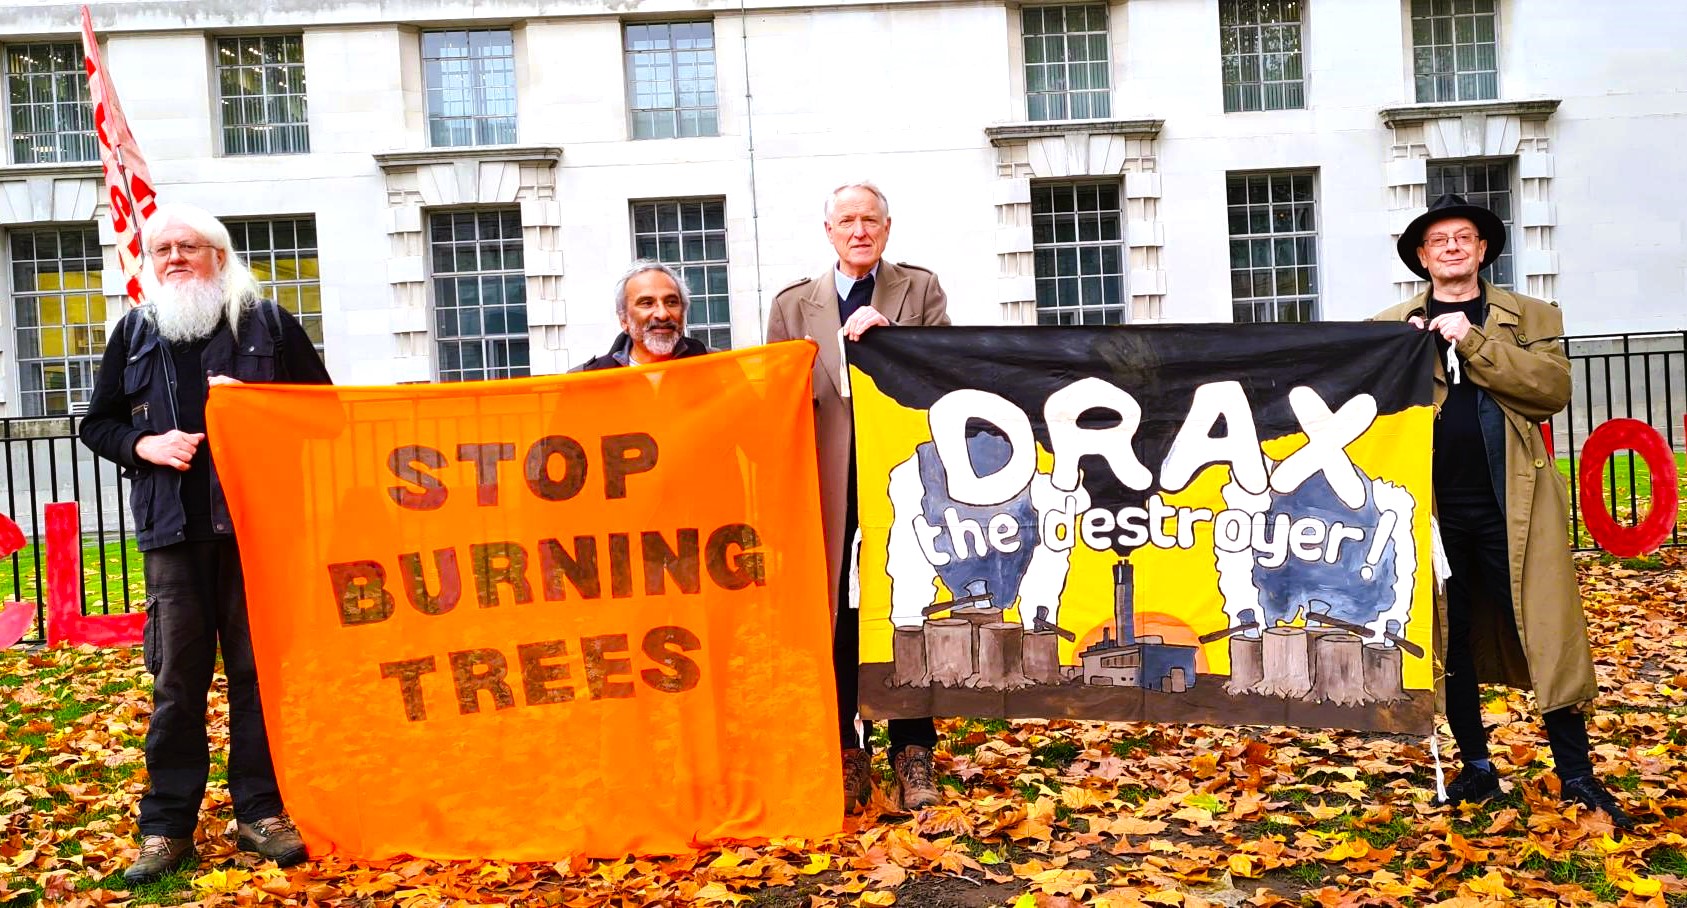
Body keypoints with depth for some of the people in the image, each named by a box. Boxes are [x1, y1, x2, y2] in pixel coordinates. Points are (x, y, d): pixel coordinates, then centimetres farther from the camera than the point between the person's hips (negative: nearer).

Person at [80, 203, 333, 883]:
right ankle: (167, 823, 13)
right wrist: (144, 445, -3)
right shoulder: (134, 332, 14)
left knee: (258, 667, 4)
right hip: (173, 527, 1)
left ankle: (260, 810, 14)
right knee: (177, 676, 3)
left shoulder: (267, 322, 8)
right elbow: (97, 423, 17)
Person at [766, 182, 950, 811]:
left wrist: (887, 334, -13)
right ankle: (848, 756, 16)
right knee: (834, 616, 3)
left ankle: (912, 757, 15)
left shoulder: (921, 289, 10)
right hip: (827, 483, 1)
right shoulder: (793, 305, 12)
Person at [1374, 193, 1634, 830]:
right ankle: (1476, 767, 21)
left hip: (1512, 506, -1)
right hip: (1431, 509, 1)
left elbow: (1554, 388, -7)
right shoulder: (1392, 327, 12)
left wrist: (1473, 342, -13)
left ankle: (1575, 773, 10)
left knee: (1546, 634, -2)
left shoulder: (1529, 318, 9)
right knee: (1449, 640, 8)